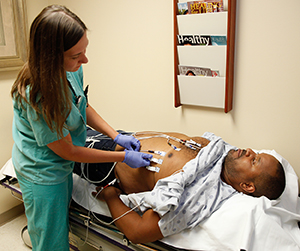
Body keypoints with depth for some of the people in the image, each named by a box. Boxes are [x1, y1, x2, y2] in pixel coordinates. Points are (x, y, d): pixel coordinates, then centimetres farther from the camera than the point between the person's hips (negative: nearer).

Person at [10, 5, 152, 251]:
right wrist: (123, 156, -19)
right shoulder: (37, 95, -34)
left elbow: (84, 108, 5)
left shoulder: (71, 69, -13)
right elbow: (67, 150, -24)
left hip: (62, 166, 7)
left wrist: (117, 136, -6)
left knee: (63, 228, 28)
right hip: (42, 174, -7)